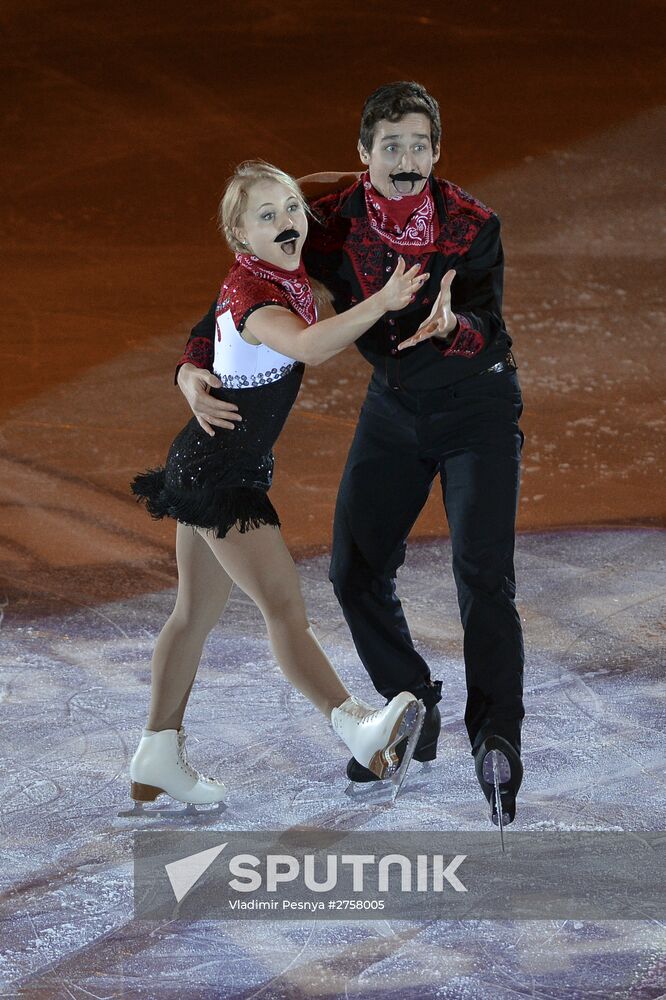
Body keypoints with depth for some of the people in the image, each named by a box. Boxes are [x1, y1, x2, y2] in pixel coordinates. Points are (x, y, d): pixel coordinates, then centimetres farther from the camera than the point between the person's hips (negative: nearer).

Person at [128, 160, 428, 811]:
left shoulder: (281, 277, 5)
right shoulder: (252, 293, -23)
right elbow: (309, 346, -45)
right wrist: (382, 302, -52)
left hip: (206, 465, 10)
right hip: (219, 471, -10)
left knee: (197, 612, 15)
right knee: (283, 604, -21)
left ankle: (158, 758, 23)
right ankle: (354, 725, -32)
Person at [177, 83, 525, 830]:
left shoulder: (473, 227, -21)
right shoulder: (331, 222, -14)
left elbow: (486, 329, -26)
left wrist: (450, 326, -50)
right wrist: (193, 371, -21)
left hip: (477, 406, -4)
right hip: (394, 406, 4)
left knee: (482, 571, -17)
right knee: (356, 571, 4)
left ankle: (496, 742, -17)